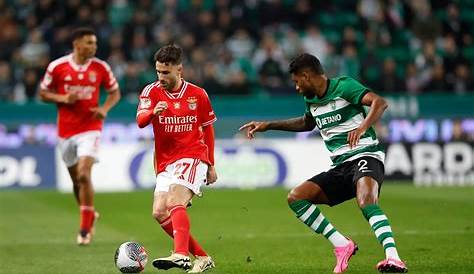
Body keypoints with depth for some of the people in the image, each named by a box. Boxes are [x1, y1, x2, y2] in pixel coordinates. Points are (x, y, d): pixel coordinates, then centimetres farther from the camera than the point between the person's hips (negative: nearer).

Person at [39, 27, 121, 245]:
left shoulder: (101, 68, -2)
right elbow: (43, 93, 4)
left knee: (84, 175, -17)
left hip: (90, 128, -2)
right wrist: (63, 98, -14)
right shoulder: (57, 66, -4)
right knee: (76, 180, 11)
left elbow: (115, 92, 10)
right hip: (66, 130, 2)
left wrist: (105, 108, -10)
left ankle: (85, 228, -8)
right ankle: (90, 215, 36)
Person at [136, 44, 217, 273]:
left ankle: (181, 256, -42)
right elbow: (140, 121, -15)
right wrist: (153, 112, -38)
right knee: (160, 213, -4)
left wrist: (211, 165, 13)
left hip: (193, 157, -4)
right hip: (165, 163, 4)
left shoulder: (198, 95, 1)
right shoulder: (152, 91, 1)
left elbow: (208, 129, 13)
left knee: (175, 202, -27)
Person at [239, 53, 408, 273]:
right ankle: (342, 245, -5)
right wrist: (267, 125, 36)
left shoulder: (343, 86, -9)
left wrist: (362, 127, -40)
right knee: (295, 198, -5)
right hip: (340, 167, 8)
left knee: (366, 200, -37)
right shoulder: (311, 100, 15)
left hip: (365, 156, -8)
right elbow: (306, 123, 38)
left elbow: (380, 103, -23)